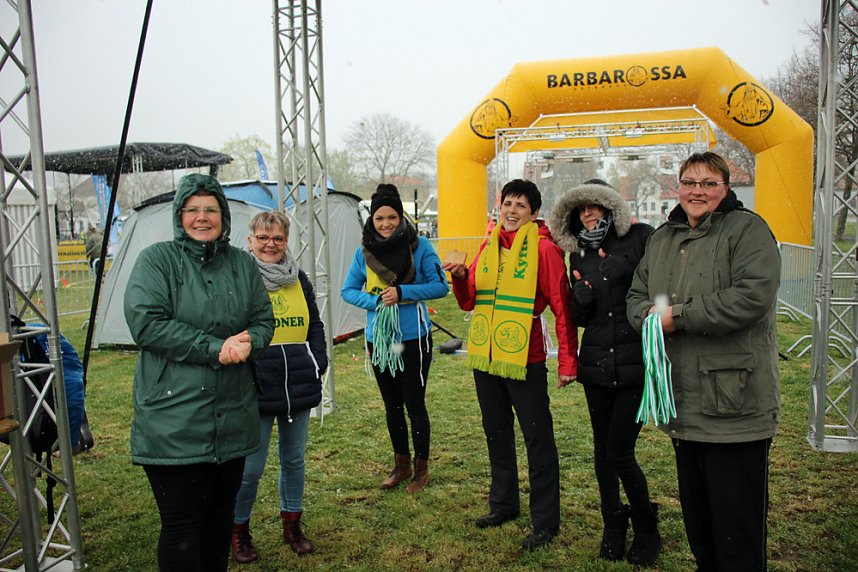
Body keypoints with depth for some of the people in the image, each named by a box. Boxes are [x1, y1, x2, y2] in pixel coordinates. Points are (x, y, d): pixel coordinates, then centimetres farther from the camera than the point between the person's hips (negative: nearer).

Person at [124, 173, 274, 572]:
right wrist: (215, 348, -18)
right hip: (175, 418, -5)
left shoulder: (242, 263, 11)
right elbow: (145, 322, -15)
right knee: (182, 525, 3)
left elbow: (264, 319, 11)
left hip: (233, 417, 5)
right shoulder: (157, 259, -3)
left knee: (221, 517, 18)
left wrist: (248, 342, -13)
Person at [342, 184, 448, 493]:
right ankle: (401, 464, 34)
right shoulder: (364, 251, 0)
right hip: (379, 338, 4)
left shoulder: (419, 246, -9)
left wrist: (402, 292, -21)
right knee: (392, 406, 16)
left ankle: (421, 468, 24)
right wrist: (376, 301, -15)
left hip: (414, 338, -4)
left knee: (414, 405, 4)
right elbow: (348, 290, 4)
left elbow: (440, 286, -10)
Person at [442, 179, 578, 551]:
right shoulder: (489, 245, 9)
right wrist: (461, 277, -9)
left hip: (524, 359, -6)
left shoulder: (543, 248, -9)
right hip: (485, 356, 7)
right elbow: (469, 302, 11)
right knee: (497, 435, 19)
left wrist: (567, 361, -14)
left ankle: (545, 521, 17)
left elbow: (562, 307, -11)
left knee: (537, 439, 4)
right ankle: (503, 504, 36)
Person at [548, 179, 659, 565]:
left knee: (620, 453, -3)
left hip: (635, 363, -5)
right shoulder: (579, 254, 12)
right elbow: (579, 317, 13)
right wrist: (580, 297, -8)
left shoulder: (640, 237, -3)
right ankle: (613, 527, 32)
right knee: (603, 449, 12)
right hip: (596, 363, 5)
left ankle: (647, 530, 23)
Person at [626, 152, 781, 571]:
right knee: (695, 513, 21)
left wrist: (678, 316, -16)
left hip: (733, 405, -7)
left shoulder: (747, 229, -6)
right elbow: (636, 297, 14)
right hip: (683, 406, 7)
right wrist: (652, 314, -10)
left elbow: (753, 296, -20)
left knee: (737, 525, 3)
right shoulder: (662, 238, 16)